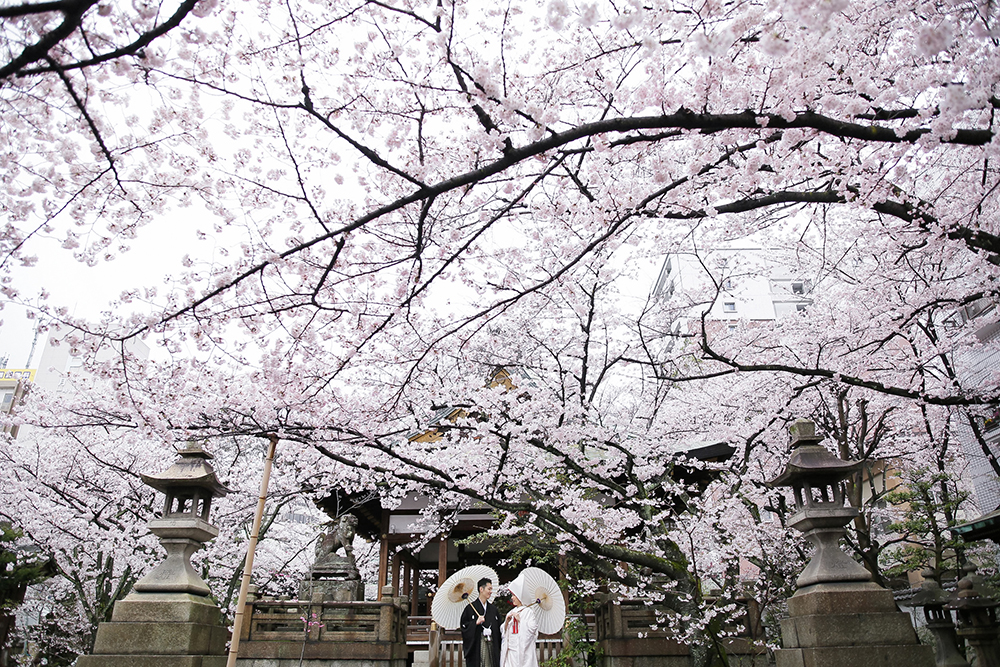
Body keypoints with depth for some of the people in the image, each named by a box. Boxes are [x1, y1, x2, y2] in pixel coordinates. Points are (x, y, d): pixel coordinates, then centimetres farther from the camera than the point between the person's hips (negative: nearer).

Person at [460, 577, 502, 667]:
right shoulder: (471, 607, -3)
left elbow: (498, 628, 14)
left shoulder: (493, 608, 14)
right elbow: (464, 625, -5)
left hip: (492, 645, 4)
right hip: (476, 645, -4)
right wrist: (476, 623, -19)